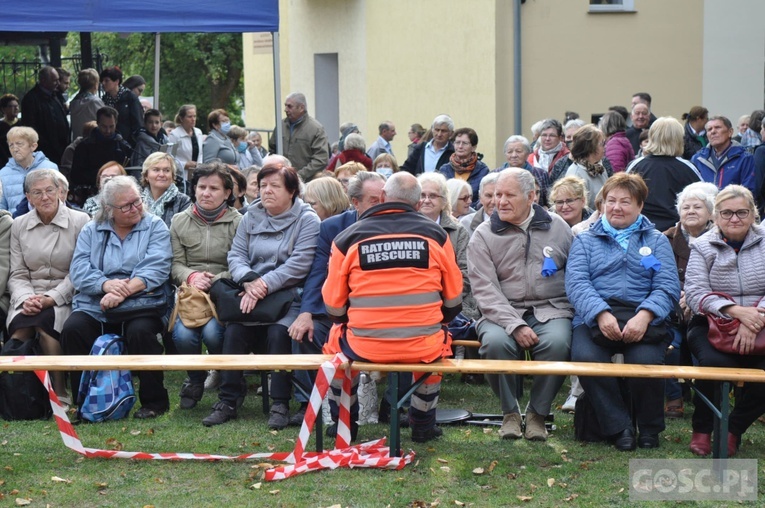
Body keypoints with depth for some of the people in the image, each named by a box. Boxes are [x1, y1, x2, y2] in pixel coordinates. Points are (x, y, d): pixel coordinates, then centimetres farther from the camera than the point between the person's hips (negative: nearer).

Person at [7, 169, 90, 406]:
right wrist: (25, 299, -12)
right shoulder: (19, 226, 12)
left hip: (64, 297, -3)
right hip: (29, 296, 3)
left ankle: (60, 392, -23)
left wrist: (51, 298, -16)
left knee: (44, 320, -34)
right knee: (20, 325, -31)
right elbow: (17, 275, 9)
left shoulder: (79, 222, 0)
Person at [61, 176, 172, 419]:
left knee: (140, 331, -34)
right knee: (72, 329, -26)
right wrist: (106, 284, -22)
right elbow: (79, 270, 0)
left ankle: (154, 401, -13)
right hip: (94, 306, 3)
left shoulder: (155, 227, 6)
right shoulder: (91, 230, 13)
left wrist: (124, 292, -24)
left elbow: (156, 269, -10)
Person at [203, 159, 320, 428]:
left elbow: (298, 265, -13)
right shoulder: (250, 217, 14)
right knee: (234, 330, -21)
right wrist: (249, 281, -15)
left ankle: (280, 405, -22)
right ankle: (227, 401, -15)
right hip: (252, 295, 4)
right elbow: (236, 255, 6)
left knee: (278, 333, -30)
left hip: (290, 296, -4)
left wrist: (264, 284, -20)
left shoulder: (307, 220, -2)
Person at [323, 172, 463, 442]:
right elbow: (454, 298, 9)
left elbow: (333, 305, 2)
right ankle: (423, 425, 39)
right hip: (422, 349, 1)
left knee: (337, 338, 33)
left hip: (364, 347, 0)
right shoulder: (435, 234, 3)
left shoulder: (347, 238, 0)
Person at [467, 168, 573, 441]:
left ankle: (537, 412, -10)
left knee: (556, 342, -33)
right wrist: (515, 326, -19)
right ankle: (510, 412, -9)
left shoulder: (557, 228, 10)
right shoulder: (483, 236, 4)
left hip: (551, 310, 1)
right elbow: (485, 290, -6)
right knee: (495, 342, -34)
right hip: (503, 313, 0)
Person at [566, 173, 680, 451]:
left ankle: (650, 429, -5)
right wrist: (601, 314, -18)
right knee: (585, 358, -33)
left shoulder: (657, 241, 20)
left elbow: (668, 287, 4)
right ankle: (619, 428, -15)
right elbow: (576, 283, 2)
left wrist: (644, 316, -17)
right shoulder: (585, 240, 20)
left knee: (646, 361, -32)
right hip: (594, 318, 1)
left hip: (641, 320, 0)